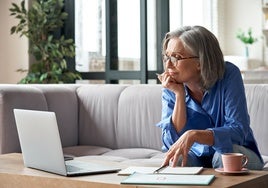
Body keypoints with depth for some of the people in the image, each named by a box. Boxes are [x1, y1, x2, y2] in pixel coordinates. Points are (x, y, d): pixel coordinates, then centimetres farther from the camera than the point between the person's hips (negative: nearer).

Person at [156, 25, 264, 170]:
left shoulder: (229, 75, -17)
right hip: (197, 156, 0)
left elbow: (238, 130, -25)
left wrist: (194, 135, -40)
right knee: (176, 160, -31)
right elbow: (171, 143, -17)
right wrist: (179, 95, -24)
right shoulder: (171, 89, -9)